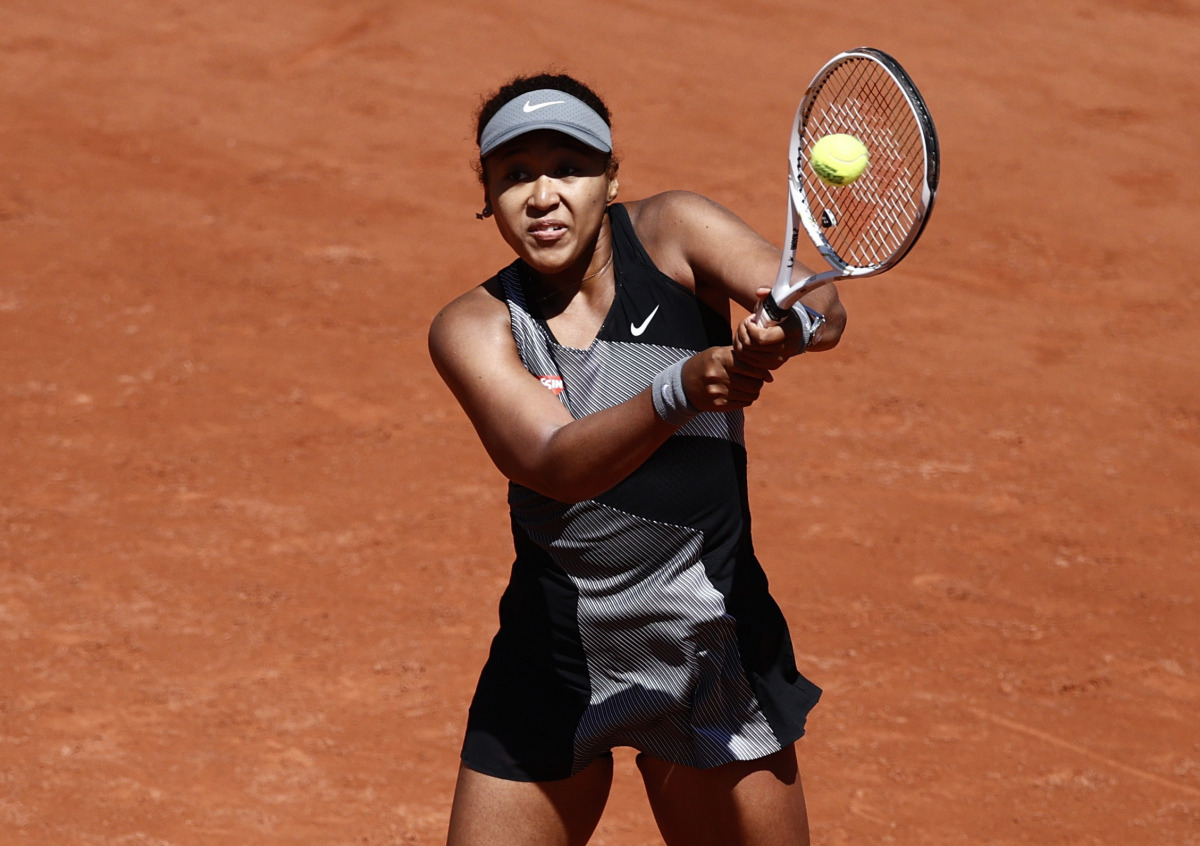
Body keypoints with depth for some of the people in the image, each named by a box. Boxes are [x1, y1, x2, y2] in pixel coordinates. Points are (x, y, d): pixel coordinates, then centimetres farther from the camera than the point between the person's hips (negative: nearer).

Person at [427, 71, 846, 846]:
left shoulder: (670, 232, -4)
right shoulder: (474, 327, -6)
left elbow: (824, 309, -18)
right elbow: (555, 464, -24)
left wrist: (786, 327, -42)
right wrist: (682, 390, -41)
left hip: (714, 657, 0)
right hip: (552, 666, 0)